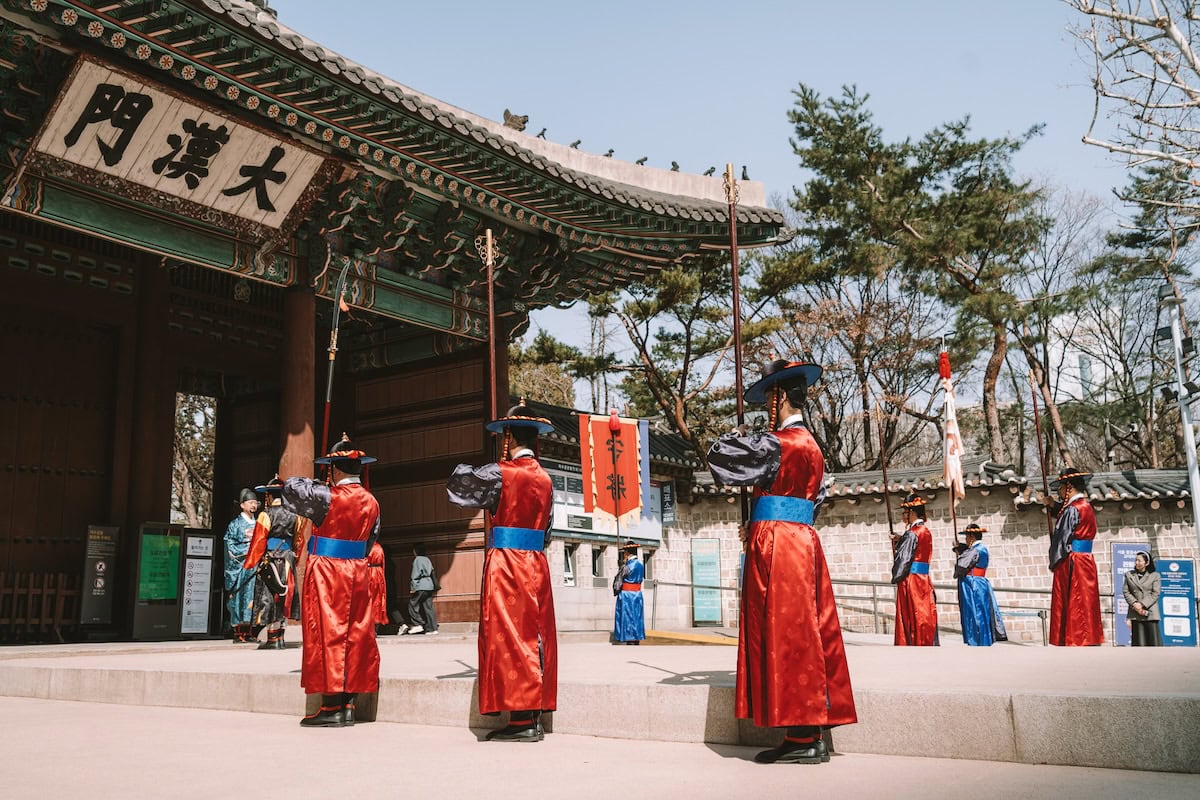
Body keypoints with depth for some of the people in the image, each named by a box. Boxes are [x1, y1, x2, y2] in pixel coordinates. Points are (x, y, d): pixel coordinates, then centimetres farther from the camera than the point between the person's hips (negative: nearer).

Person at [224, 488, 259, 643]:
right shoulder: (235, 523, 3)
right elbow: (230, 545, -2)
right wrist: (246, 551, -10)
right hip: (239, 565, -4)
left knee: (251, 596, 2)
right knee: (238, 596, -5)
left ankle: (249, 631, 4)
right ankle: (238, 632, -3)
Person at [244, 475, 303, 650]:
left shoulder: (266, 515, -11)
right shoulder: (294, 516, 5)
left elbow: (258, 542, -10)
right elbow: (298, 541, 11)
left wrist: (250, 563, -1)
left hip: (269, 562, -5)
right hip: (288, 563, 5)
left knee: (268, 598, 1)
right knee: (283, 598, 12)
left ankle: (272, 639, 1)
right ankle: (280, 638, 16)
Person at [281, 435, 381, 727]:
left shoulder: (327, 496, -14)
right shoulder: (371, 502, 4)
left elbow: (290, 486, -1)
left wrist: (315, 482, 15)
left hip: (326, 573, -6)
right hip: (358, 572, 6)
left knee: (327, 635, -1)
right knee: (355, 634, 8)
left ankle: (331, 707, 0)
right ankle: (348, 704, 12)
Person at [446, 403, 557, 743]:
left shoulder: (500, 473, -9)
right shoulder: (545, 479, 10)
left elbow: (456, 484, 6)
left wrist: (467, 467, 25)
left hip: (505, 564, -7)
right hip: (536, 565, 7)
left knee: (508, 639, -3)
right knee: (535, 637, 8)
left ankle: (521, 719, -5)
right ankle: (535, 715, 11)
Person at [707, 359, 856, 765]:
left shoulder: (779, 443, -12)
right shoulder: (811, 446, 16)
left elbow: (719, 453, -12)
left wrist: (741, 437, 9)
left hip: (775, 545, -9)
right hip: (804, 542, 9)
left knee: (783, 636, -5)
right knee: (808, 634, 9)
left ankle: (801, 738, -3)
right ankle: (815, 733, 12)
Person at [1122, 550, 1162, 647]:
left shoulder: (1155, 575, 6)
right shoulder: (1129, 575, 12)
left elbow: (1156, 593, -3)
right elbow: (1125, 591, 6)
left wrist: (1142, 604, -13)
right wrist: (1134, 604, -10)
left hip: (1150, 613, -2)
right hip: (1135, 613, 2)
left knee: (1153, 641, -4)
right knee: (1139, 641, -1)